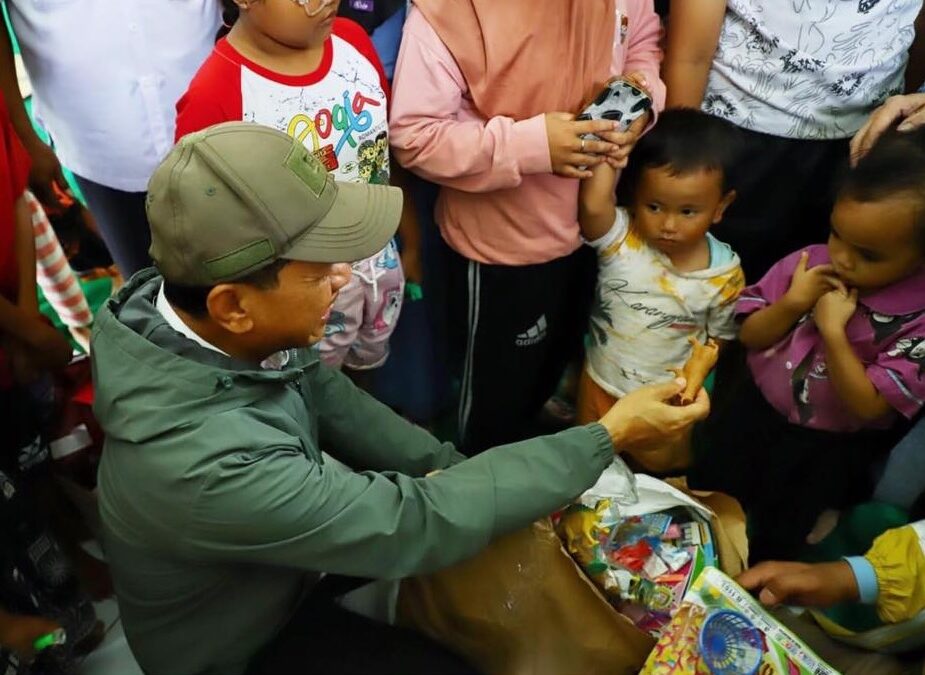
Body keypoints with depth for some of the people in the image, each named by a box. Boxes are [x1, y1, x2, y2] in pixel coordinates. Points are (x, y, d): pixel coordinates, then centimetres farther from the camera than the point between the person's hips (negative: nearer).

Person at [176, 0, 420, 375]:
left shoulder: (353, 40, -6)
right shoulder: (215, 96, -25)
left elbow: (389, 149, 5)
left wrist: (411, 241, 12)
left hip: (380, 263, 6)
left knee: (368, 376, 27)